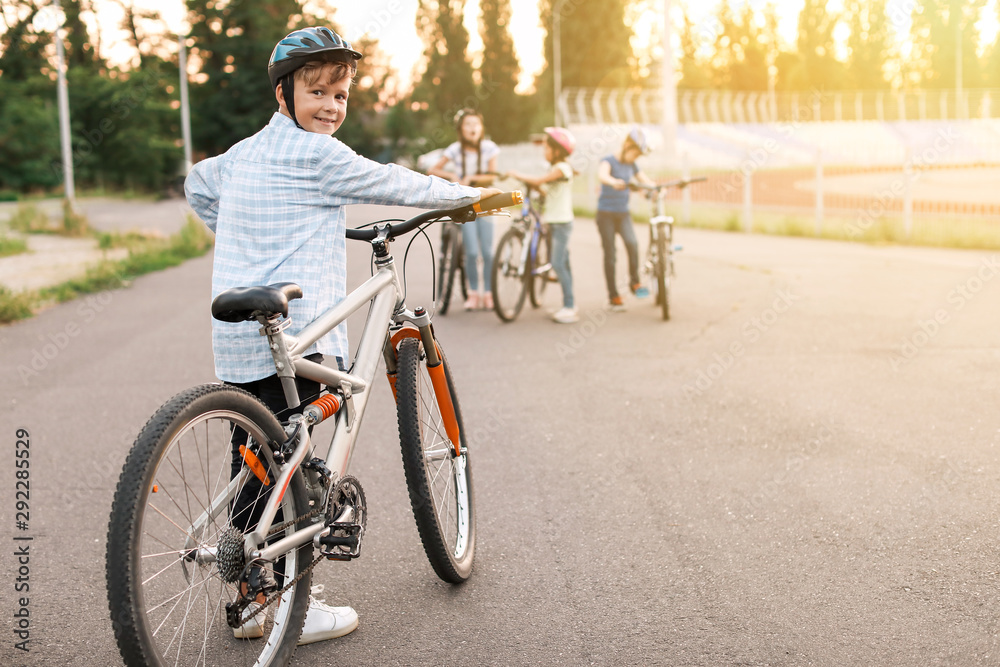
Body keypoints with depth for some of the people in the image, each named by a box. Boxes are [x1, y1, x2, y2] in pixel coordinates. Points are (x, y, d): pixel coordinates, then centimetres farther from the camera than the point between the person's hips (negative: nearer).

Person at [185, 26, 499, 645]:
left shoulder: (243, 152, 17)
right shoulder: (318, 155, -9)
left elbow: (198, 184, 35)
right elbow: (397, 185, -1)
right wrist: (470, 195, 14)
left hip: (236, 338, 9)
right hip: (292, 335, -9)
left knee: (254, 463, 13)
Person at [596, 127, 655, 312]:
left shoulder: (632, 165, 7)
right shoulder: (609, 161, -11)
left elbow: (646, 180, 14)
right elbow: (602, 175, -33)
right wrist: (614, 182, -56)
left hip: (623, 213, 4)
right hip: (606, 214, -4)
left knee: (632, 243, -22)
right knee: (610, 254, 0)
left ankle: (635, 282, -7)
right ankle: (613, 296, 10)